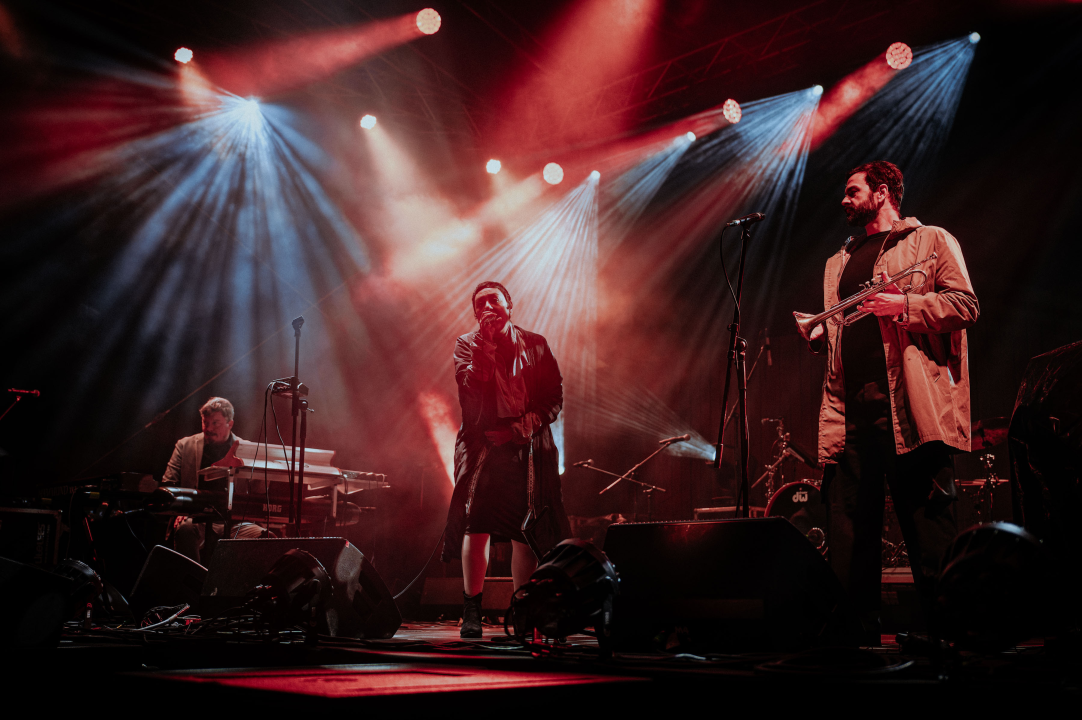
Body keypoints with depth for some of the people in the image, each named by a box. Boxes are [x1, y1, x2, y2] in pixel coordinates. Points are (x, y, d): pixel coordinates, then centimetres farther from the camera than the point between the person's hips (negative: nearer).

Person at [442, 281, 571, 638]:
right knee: (476, 523, -11)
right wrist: (488, 345, -10)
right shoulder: (467, 344, 10)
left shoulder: (535, 345, 13)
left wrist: (533, 419, -8)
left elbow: (555, 393, 9)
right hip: (482, 444, -1)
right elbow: (469, 388, -7)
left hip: (528, 447, 1)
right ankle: (471, 611, -2)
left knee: (526, 532, 0)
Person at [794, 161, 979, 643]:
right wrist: (818, 334, 6)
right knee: (847, 531, 3)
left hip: (909, 405, -5)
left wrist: (905, 305, -14)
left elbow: (966, 305, -1)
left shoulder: (931, 241, 10)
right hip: (850, 410, 6)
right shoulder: (840, 261, 27)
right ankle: (858, 635, 10)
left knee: (930, 537, -5)